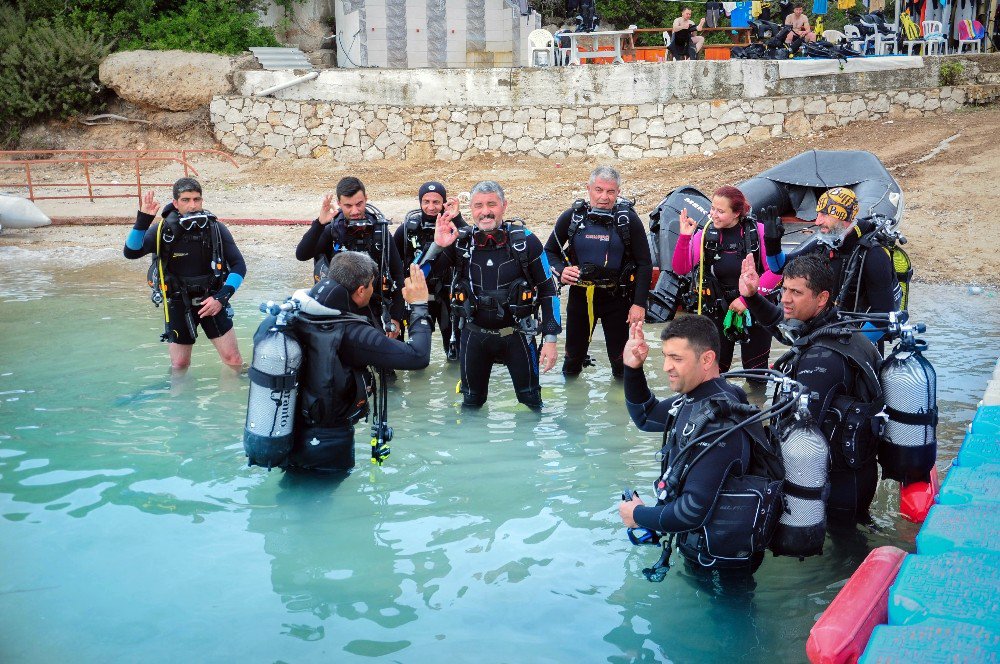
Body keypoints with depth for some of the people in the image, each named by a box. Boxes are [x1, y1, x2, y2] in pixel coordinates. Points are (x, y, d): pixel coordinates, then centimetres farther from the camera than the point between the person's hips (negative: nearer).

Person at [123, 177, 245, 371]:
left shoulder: (215, 228, -8)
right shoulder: (163, 230, -11)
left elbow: (238, 266, -6)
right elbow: (131, 252, -23)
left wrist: (222, 297, -18)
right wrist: (142, 220, -35)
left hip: (211, 300, 1)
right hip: (178, 303, 0)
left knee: (233, 358, -1)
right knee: (180, 364, 9)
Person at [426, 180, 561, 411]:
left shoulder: (525, 240, -11)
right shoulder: (459, 241, -7)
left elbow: (548, 290, -4)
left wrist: (550, 339, -8)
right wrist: (437, 246, -25)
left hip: (516, 334, -1)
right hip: (474, 337, 2)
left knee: (531, 401, 12)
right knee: (471, 404, 18)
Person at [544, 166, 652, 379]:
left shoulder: (629, 219, -9)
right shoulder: (571, 217, -5)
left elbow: (644, 264, -5)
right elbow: (549, 251, 6)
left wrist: (639, 303, -11)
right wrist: (560, 271, -15)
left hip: (617, 297, -2)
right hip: (580, 295, 2)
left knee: (620, 357, 6)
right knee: (574, 354, 16)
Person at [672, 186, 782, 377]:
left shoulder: (758, 231, -10)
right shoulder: (705, 235, -5)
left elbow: (775, 271, -11)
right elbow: (680, 269, -10)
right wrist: (684, 237, -23)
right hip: (717, 314, 1)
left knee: (757, 374, 12)